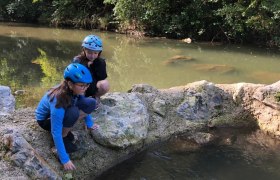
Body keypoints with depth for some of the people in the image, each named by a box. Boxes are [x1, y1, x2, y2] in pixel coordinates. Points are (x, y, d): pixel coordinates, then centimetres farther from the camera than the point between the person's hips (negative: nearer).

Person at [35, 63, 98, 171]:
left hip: (63, 113, 7)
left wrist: (89, 123, 13)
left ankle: (65, 129, 0)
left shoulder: (74, 90, -21)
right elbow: (55, 133, -35)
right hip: (45, 119, -7)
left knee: (90, 103, -13)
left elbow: (84, 105, 4)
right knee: (73, 113, -37)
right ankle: (64, 137, -9)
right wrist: (65, 159, -32)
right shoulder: (58, 101, -40)